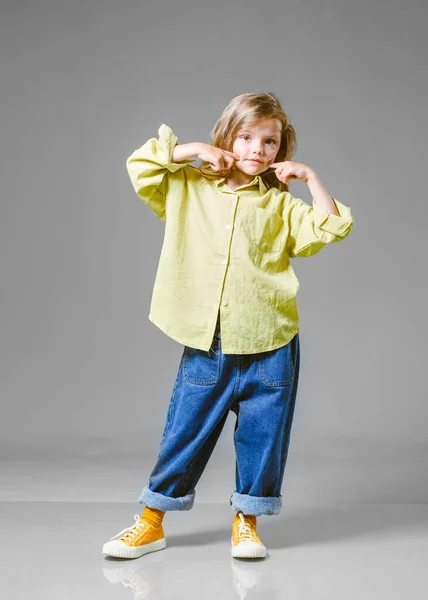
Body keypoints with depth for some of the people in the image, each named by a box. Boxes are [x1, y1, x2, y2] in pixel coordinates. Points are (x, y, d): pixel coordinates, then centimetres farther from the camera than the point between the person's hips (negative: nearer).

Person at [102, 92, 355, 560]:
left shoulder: (280, 205, 7)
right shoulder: (188, 190, 8)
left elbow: (332, 228, 1)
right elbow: (140, 167, 4)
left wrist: (309, 177, -1)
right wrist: (192, 149, 0)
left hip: (268, 349, 1)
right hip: (205, 348, 0)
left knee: (261, 439, 8)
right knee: (183, 437, 7)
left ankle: (246, 521, 27)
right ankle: (151, 523, 22)